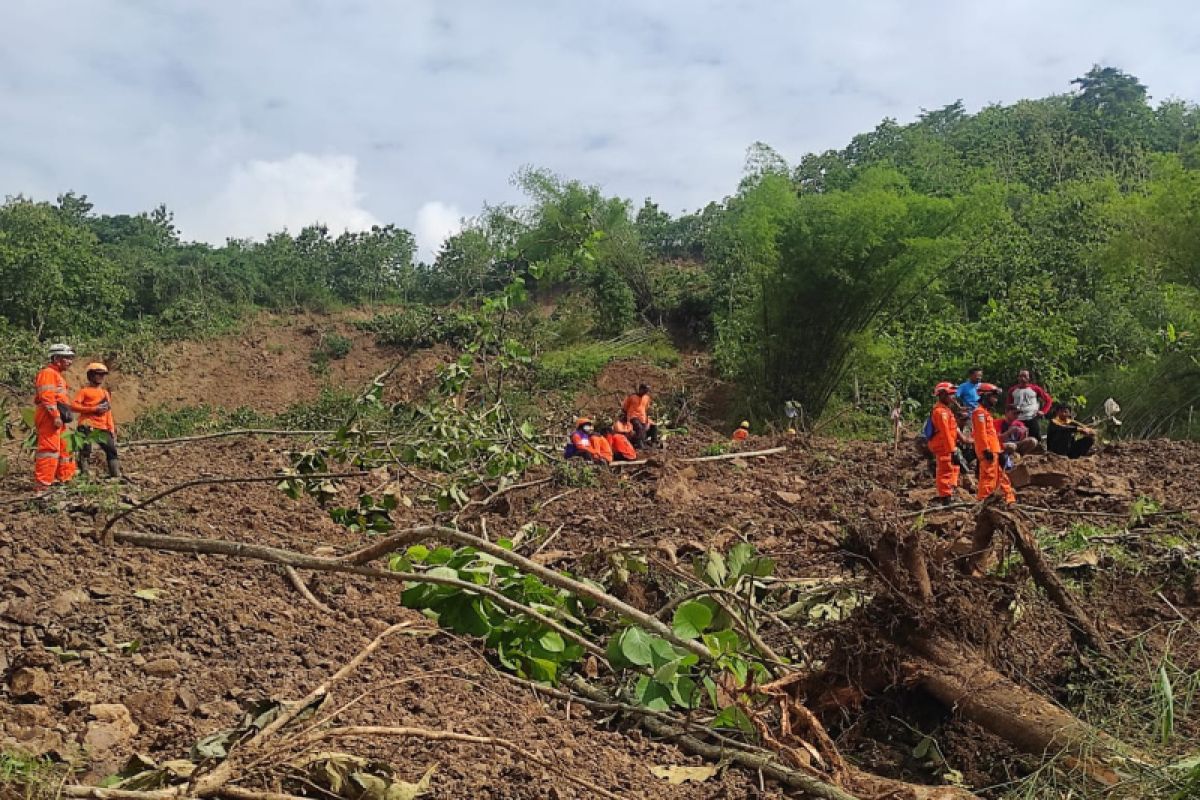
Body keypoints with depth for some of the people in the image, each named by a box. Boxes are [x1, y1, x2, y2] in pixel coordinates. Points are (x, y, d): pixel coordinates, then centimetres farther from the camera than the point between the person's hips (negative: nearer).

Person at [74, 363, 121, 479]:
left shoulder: (105, 393, 22)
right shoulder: (85, 391, 5)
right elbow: (75, 405, -8)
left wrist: (112, 429, 12)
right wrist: (94, 409, -14)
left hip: (103, 428, 5)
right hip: (87, 426, -5)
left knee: (112, 449, 2)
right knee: (85, 451, -7)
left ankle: (116, 474, 5)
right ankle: (84, 474, -2)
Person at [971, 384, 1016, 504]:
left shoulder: (986, 412, 23)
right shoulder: (980, 411, -9)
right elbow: (981, 432, -19)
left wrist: (999, 450, 22)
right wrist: (986, 449, -23)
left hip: (993, 450, 11)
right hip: (988, 451, -11)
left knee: (1000, 475, 14)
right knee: (989, 476, -12)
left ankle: (1010, 498, 20)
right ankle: (982, 501, -12)